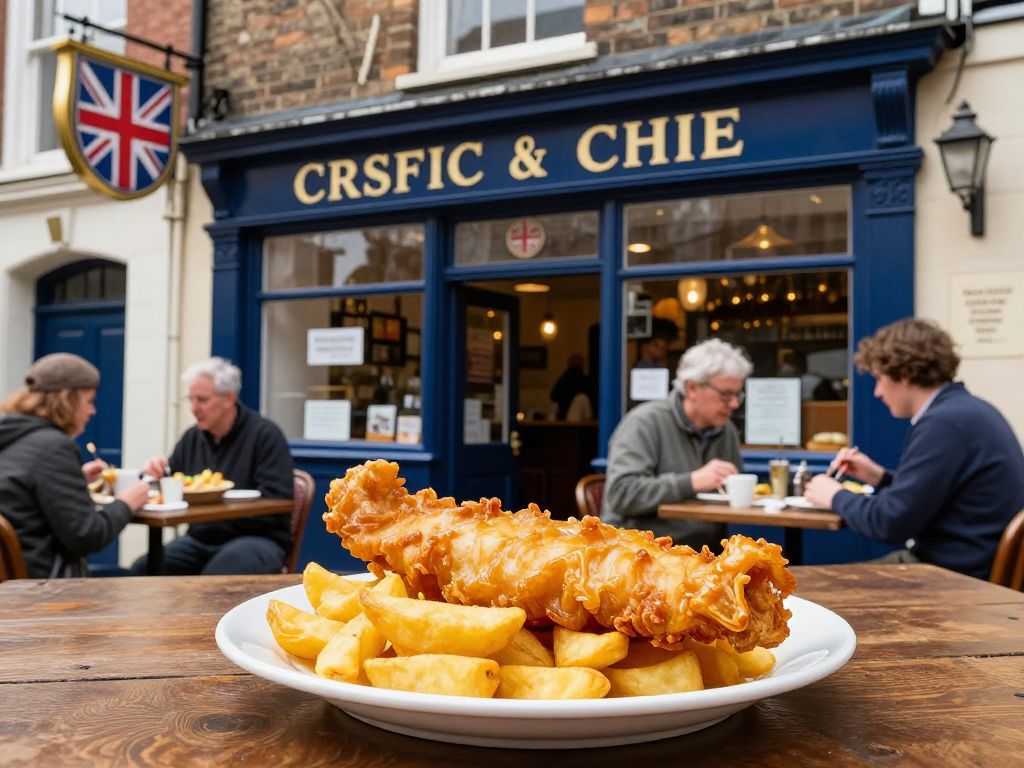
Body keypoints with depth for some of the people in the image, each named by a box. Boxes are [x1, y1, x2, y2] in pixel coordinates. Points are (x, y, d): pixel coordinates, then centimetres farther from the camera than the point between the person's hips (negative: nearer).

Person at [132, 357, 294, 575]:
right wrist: (156, 474, -2)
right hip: (200, 539, 7)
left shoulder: (264, 434, -7)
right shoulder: (192, 437, 13)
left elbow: (276, 501, -15)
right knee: (142, 570, -16)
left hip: (255, 539, -6)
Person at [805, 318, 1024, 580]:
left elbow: (891, 522, -20)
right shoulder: (962, 411, 11)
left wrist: (836, 496, -3)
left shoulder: (945, 421, -20)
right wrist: (879, 477, 14)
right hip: (964, 564, 9)